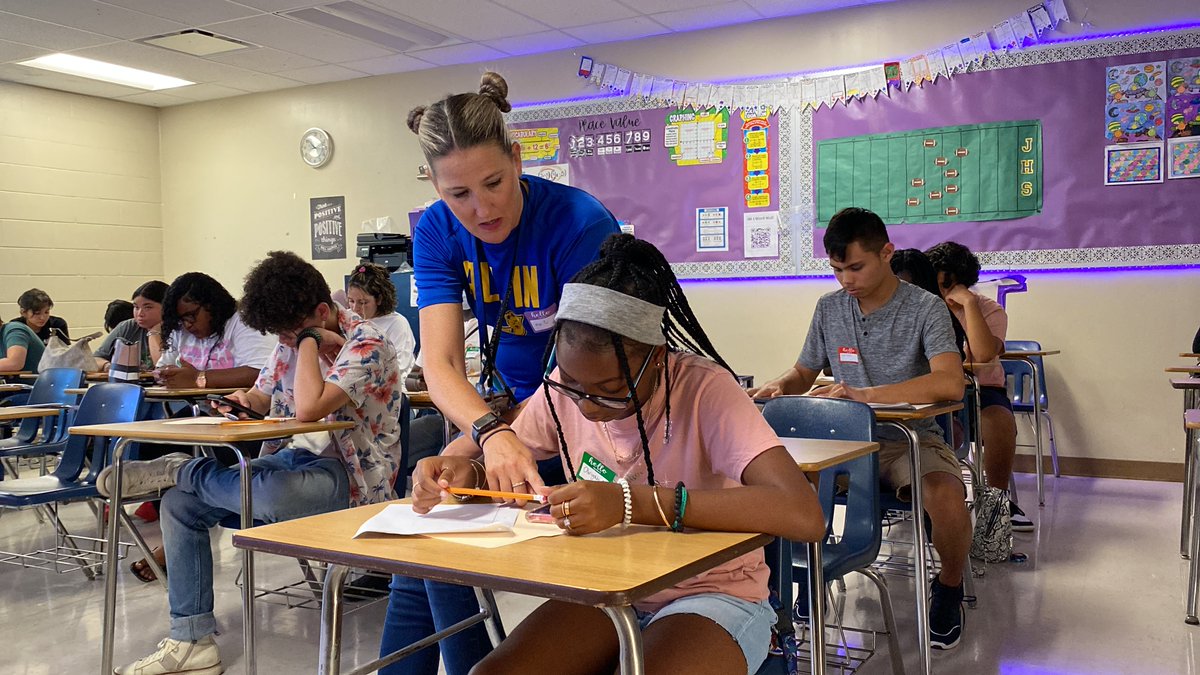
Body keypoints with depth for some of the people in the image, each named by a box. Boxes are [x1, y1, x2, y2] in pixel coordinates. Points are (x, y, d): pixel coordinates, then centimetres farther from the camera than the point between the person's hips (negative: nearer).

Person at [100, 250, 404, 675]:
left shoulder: (366, 346, -16)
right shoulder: (292, 341, 8)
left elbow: (309, 409, -31)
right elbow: (266, 394, 21)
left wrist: (310, 339, -20)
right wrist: (248, 401, -2)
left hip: (348, 476, -8)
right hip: (293, 458, 8)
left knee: (272, 494, -41)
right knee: (180, 503, -3)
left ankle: (182, 470, -9)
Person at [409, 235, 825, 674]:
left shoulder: (704, 390, -21)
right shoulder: (564, 389, -7)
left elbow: (804, 515, -34)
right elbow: (492, 451, 7)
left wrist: (635, 503, -41)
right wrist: (464, 469, -18)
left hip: (710, 595, -3)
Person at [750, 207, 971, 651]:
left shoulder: (925, 308, -8)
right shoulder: (829, 308, 6)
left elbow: (950, 383, -24)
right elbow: (805, 372, 17)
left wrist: (865, 394, -32)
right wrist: (780, 386, -8)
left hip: (910, 439, -3)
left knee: (947, 498, -34)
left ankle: (949, 587, 1)